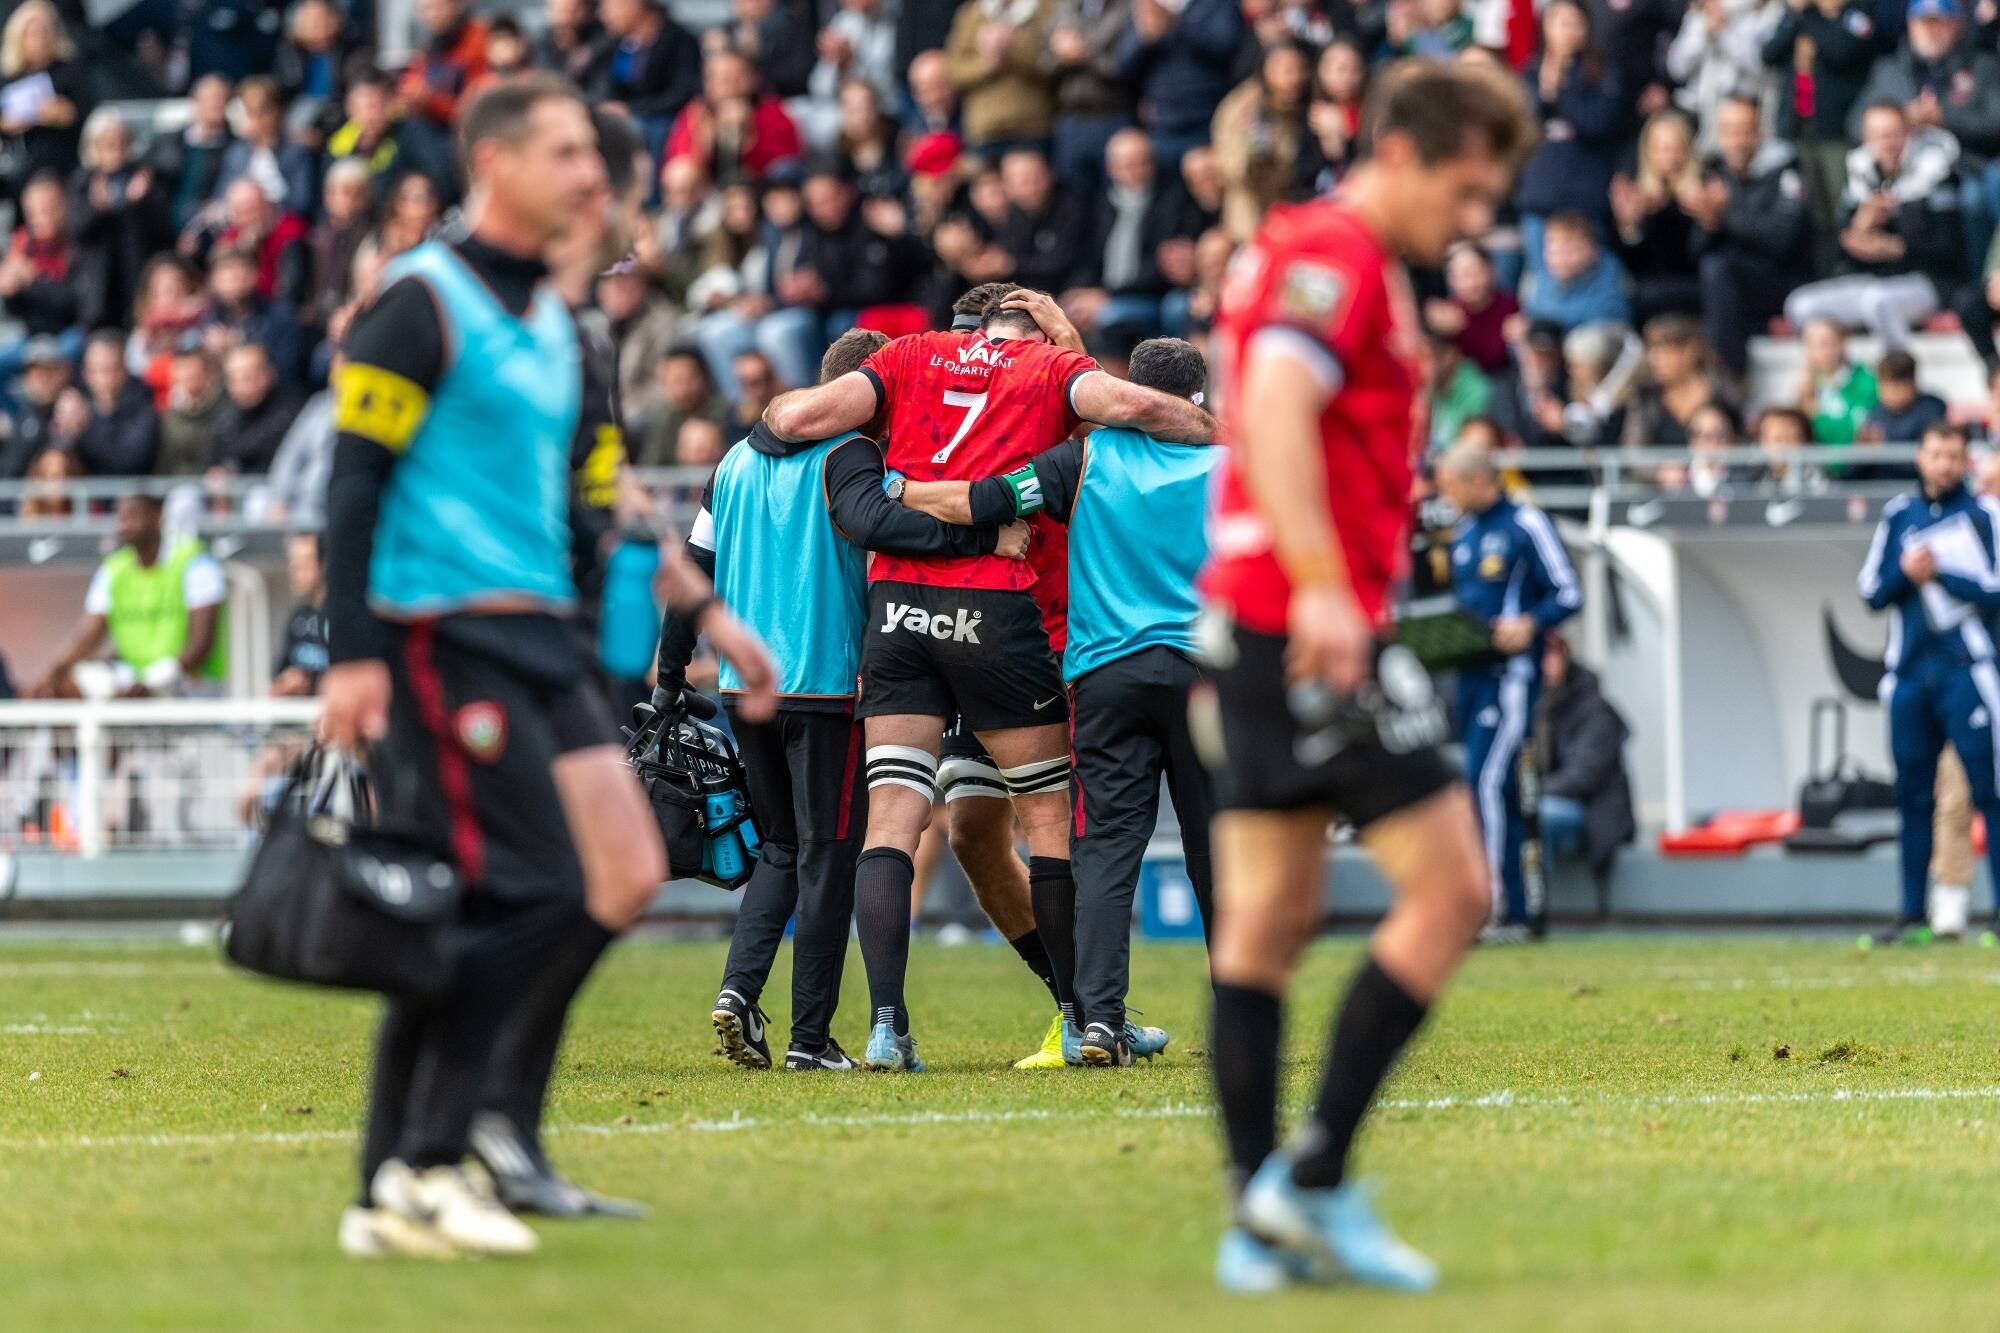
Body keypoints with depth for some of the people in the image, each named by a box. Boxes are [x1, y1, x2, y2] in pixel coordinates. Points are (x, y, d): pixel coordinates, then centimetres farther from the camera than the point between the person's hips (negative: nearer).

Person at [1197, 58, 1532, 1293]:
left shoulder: (1303, 251, 20)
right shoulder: (1338, 257, -12)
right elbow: (1276, 405, -26)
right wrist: (1322, 588, -34)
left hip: (1255, 626, 10)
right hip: (1318, 627, -10)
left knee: (1268, 920, 7)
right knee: (1451, 889, -7)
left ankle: (1263, 1217, 7)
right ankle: (1314, 1178, -8)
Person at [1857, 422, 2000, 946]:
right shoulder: (1898, 515, 14)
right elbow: (1871, 591, 12)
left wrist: (1938, 573, -14)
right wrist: (1905, 574, -7)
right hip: (1909, 673, 4)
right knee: (1912, 794, 5)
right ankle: (1912, 915, 8)